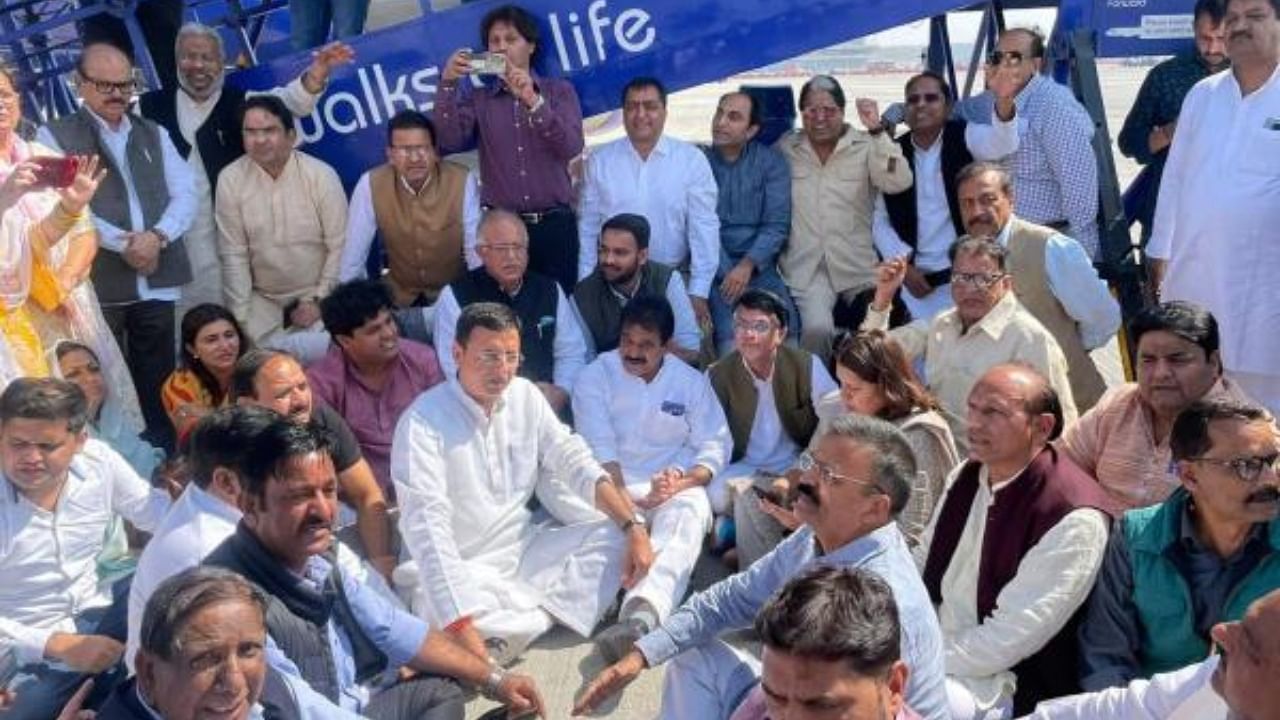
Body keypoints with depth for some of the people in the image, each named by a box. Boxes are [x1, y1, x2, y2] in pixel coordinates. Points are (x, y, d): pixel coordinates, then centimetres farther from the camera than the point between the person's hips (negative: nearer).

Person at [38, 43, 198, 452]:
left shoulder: (155, 135, 17)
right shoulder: (55, 136, 3)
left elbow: (185, 194, 7)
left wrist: (156, 237, -11)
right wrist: (125, 242, -15)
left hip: (157, 280, 4)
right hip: (96, 284, -3)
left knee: (158, 386, 8)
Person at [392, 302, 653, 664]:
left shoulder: (525, 396, 1)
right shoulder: (423, 422, -19)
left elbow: (575, 463, 1)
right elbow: (428, 526, -27)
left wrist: (633, 526, -15)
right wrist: (461, 625, -37)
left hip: (525, 546, 6)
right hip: (463, 565, -6)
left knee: (613, 536, -9)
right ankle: (556, 613, -13)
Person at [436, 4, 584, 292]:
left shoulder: (559, 90, 7)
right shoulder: (477, 98, 10)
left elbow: (571, 148, -10)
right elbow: (449, 141, -7)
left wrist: (533, 101, -21)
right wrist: (447, 84, -17)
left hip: (554, 224, 0)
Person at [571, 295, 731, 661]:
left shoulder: (691, 381, 11)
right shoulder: (595, 376, 5)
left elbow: (714, 446, 3)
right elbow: (599, 448, -6)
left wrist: (682, 482, -17)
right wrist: (626, 499, -19)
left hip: (678, 485, -1)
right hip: (614, 487, 2)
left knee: (687, 515, -37)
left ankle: (641, 614, -60)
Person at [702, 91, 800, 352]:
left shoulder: (771, 162, 4)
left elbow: (776, 225, -2)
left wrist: (747, 265, -16)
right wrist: (726, 272, -13)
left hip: (758, 267, 1)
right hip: (714, 269, -1)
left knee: (786, 330, -17)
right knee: (732, 341, -22)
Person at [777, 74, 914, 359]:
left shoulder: (865, 146, 2)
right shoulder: (786, 148, 9)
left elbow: (898, 183, -13)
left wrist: (877, 130, -18)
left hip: (858, 266, 1)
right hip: (806, 267, -1)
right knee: (816, 327, -24)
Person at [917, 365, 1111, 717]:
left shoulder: (1074, 519, -19)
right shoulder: (964, 477, 6)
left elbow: (1007, 638, -21)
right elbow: (921, 567, 12)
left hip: (999, 683, -7)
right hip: (933, 648, 7)